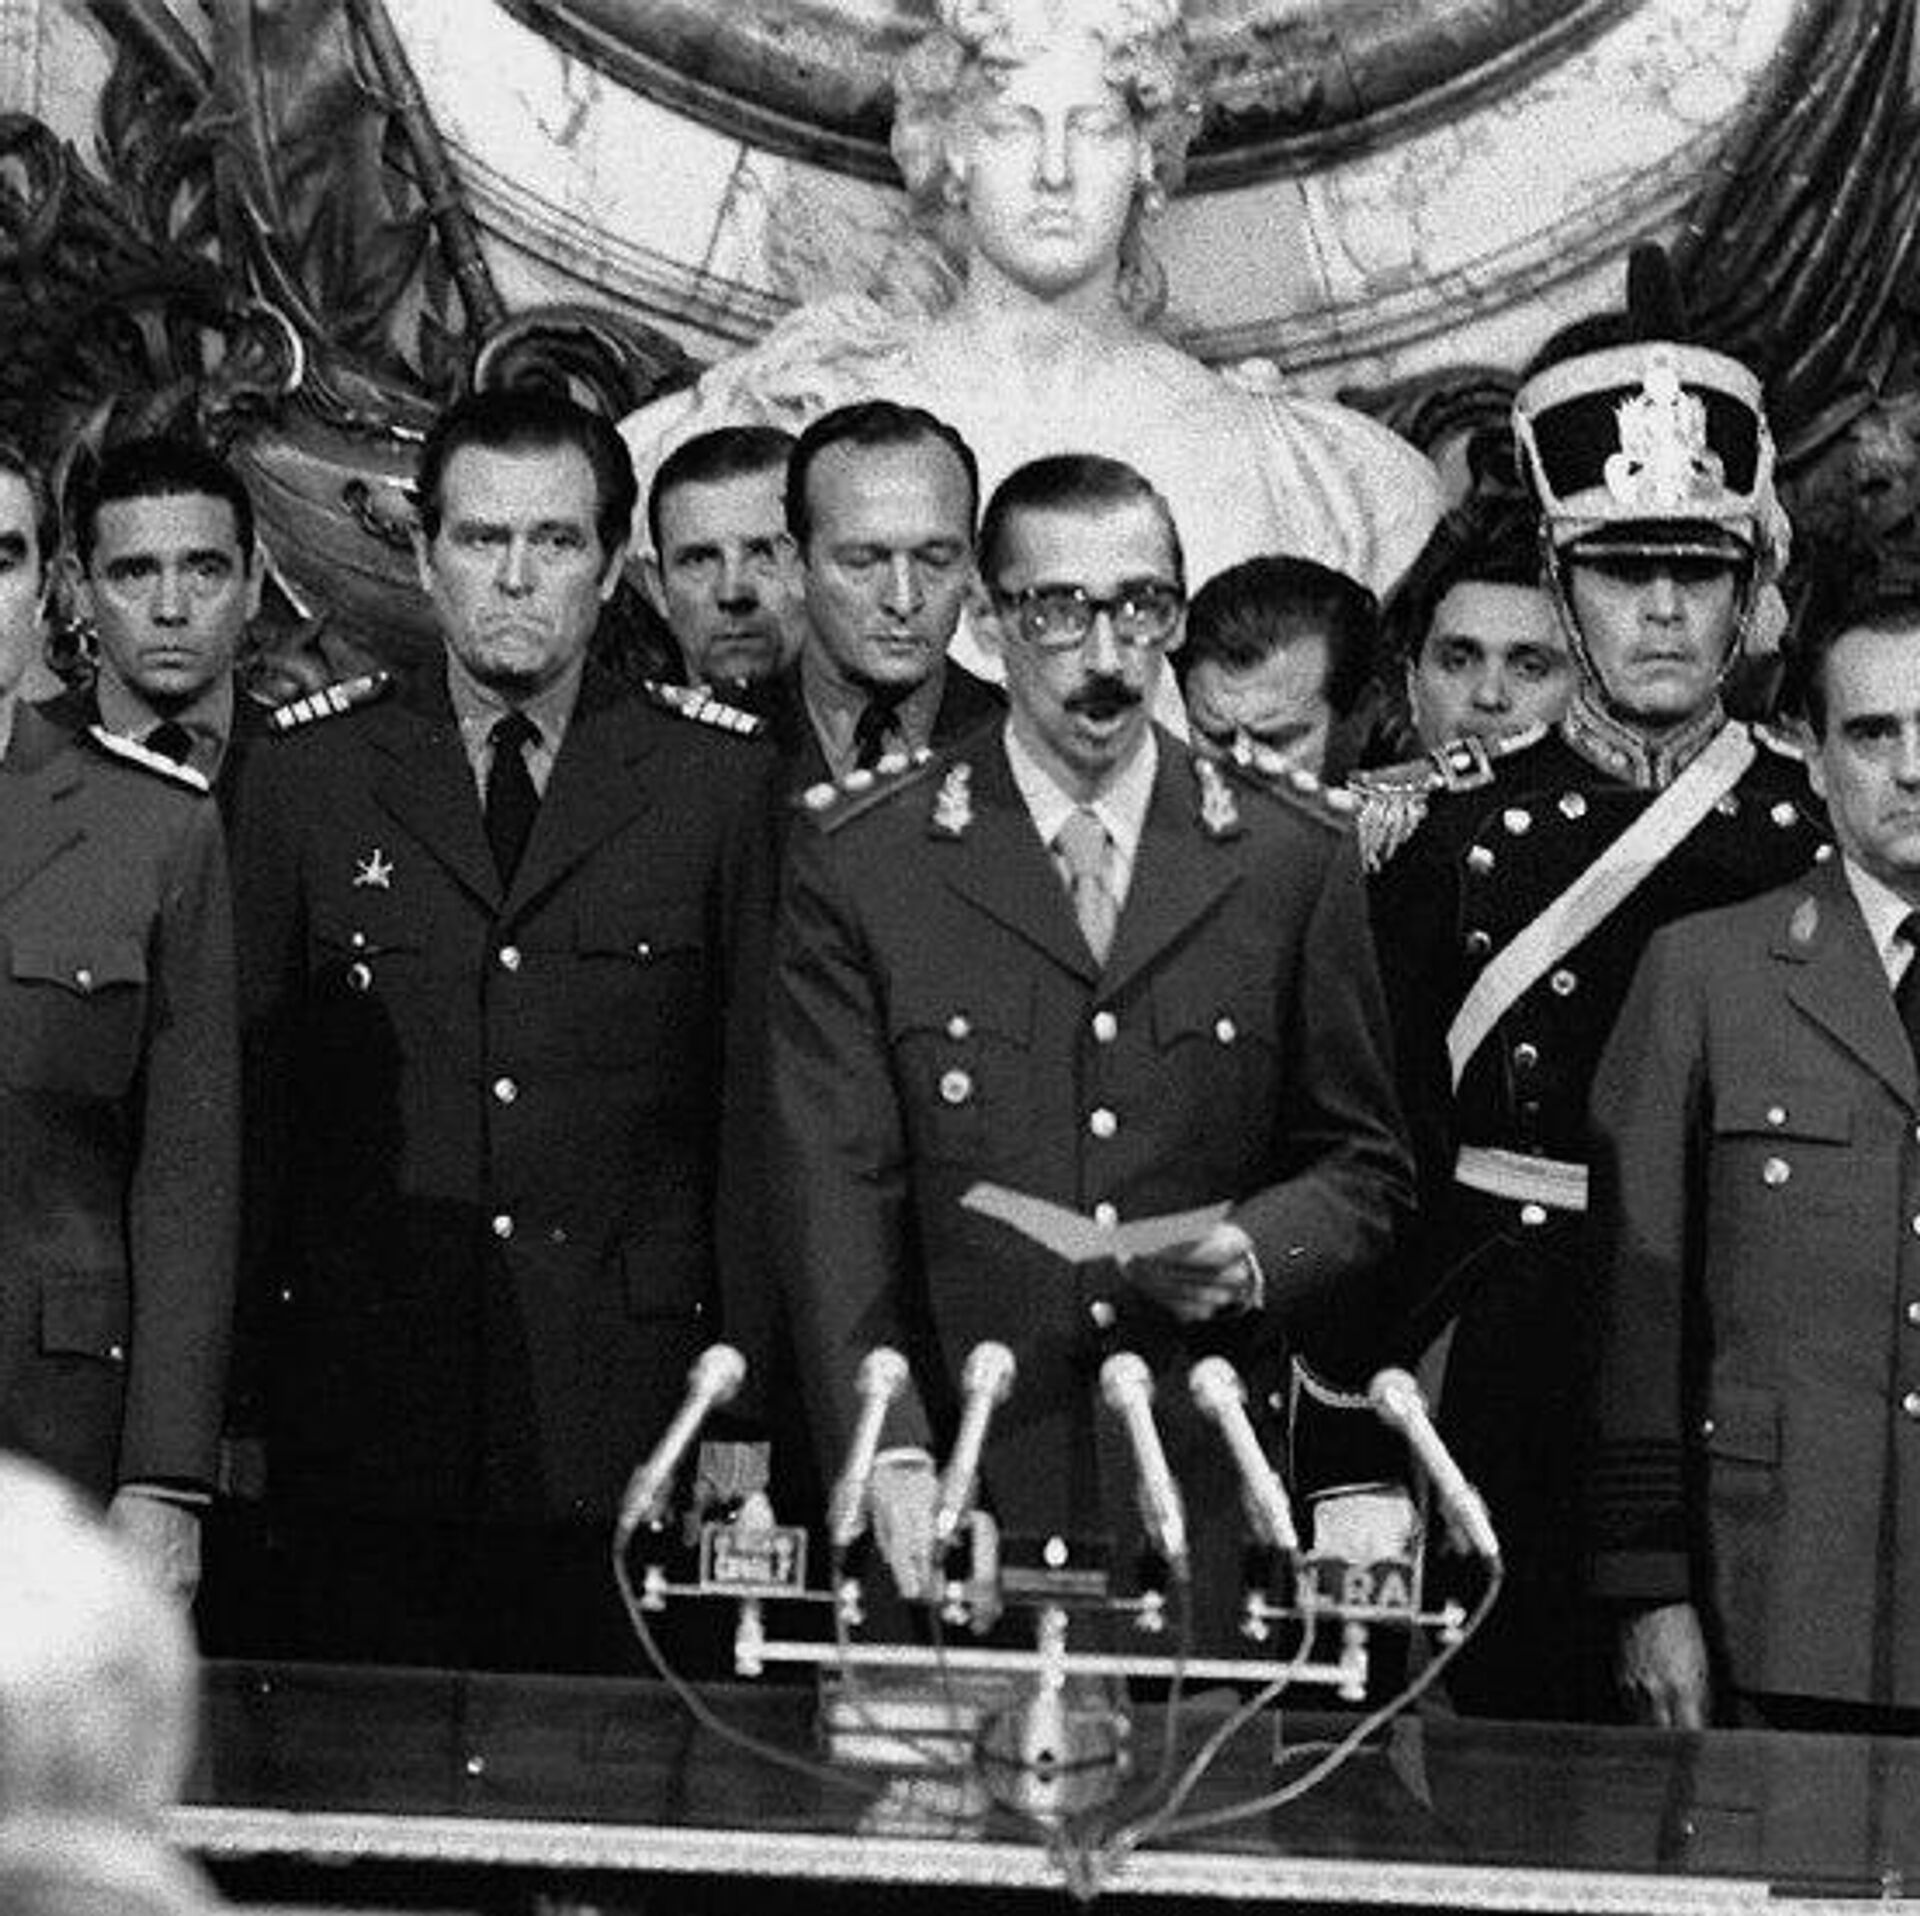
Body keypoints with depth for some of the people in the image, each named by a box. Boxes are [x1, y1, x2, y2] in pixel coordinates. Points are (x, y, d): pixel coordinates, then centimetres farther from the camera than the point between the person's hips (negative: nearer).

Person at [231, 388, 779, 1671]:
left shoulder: (722, 788, 7)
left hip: (628, 1421, -1)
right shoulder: (306, 784, 10)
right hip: (365, 1412, 1)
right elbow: (252, 1099, 9)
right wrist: (236, 1396, 2)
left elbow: (757, 1118, 5)